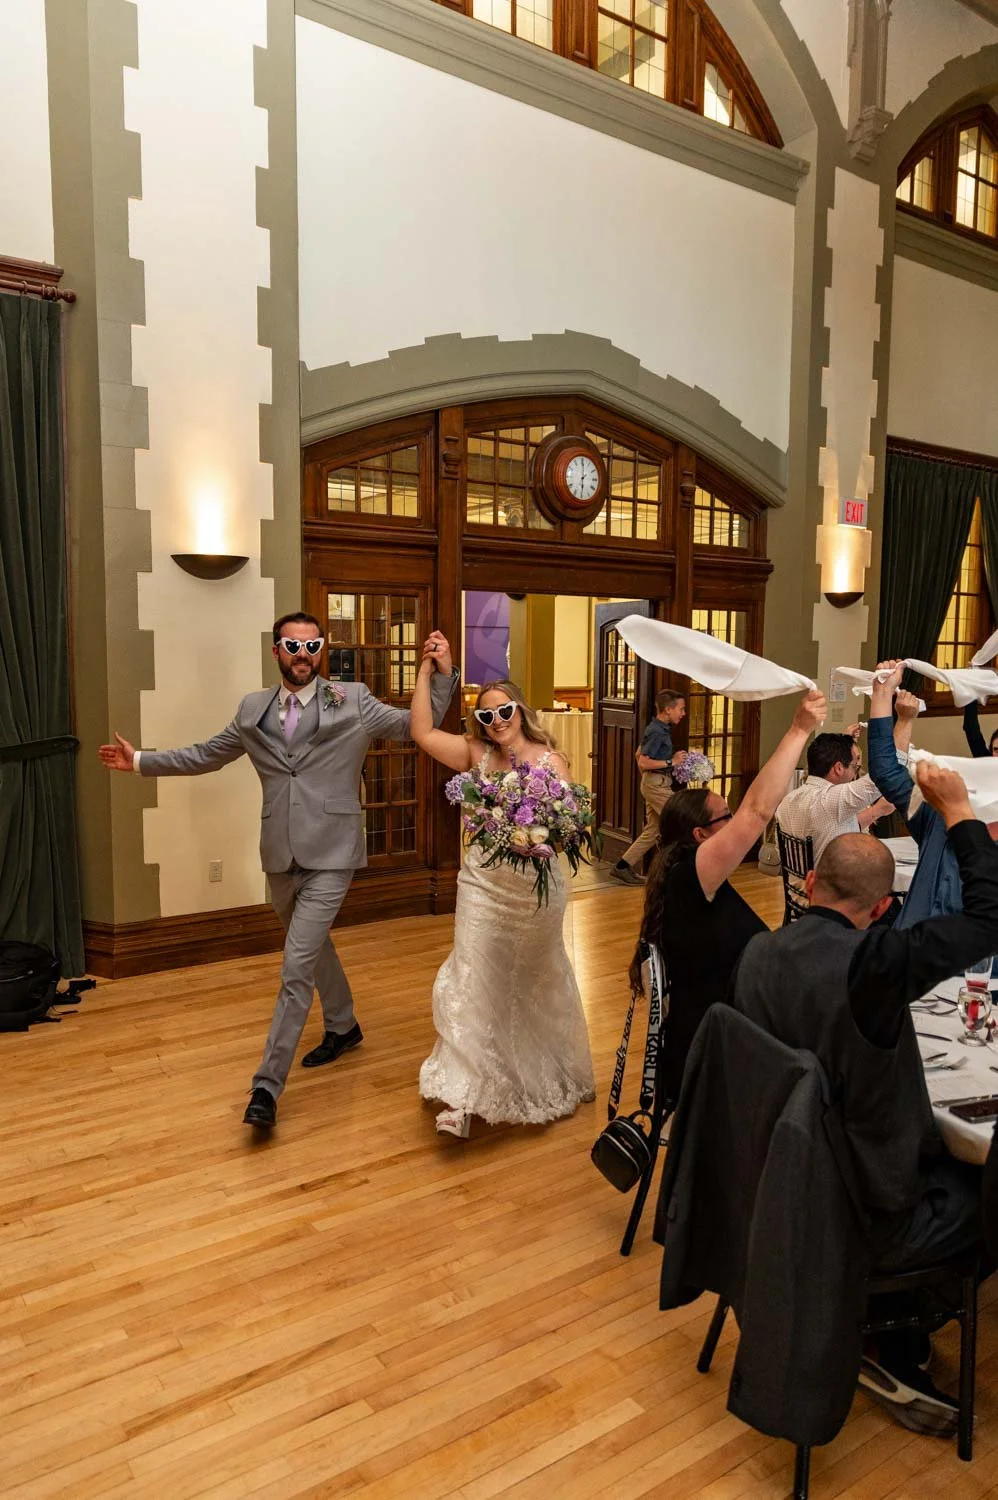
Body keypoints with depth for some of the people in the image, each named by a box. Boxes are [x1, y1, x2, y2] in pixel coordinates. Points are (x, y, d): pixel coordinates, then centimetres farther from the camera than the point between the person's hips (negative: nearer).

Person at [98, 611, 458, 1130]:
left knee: (297, 966, -10)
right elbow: (206, 755, 20)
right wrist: (140, 761, 21)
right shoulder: (252, 709, 9)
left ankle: (267, 1086, -2)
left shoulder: (353, 701, -1)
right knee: (313, 946, 23)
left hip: (330, 855, -5)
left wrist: (442, 674, -13)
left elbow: (417, 726, 0)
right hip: (280, 854, 5)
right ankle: (343, 1026, 48)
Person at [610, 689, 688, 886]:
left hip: (653, 784, 10)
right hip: (658, 784, -10)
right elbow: (643, 762, -23)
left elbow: (639, 755, 23)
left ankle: (623, 866, 12)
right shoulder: (657, 732, -16)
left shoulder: (659, 729, 14)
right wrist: (671, 762, -17)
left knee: (652, 830, 11)